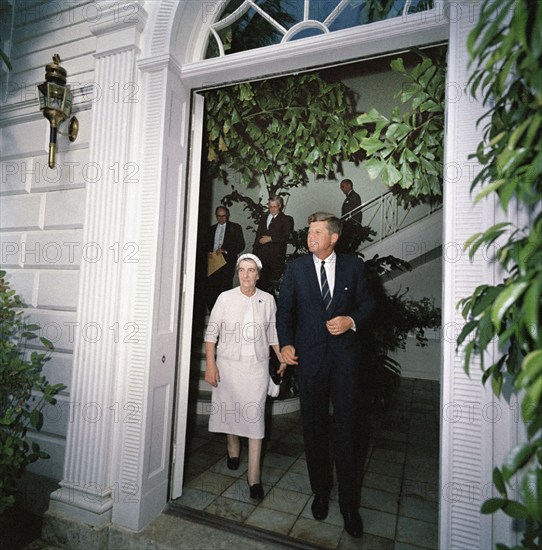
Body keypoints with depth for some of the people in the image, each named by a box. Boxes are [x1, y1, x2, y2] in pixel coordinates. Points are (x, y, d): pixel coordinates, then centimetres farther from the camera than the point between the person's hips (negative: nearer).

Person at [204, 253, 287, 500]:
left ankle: (254, 476, 6)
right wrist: (210, 364, -9)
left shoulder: (268, 300, 2)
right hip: (229, 362, 0)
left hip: (257, 364, 0)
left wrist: (282, 357, 7)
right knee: (230, 407, 15)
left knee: (255, 415, -3)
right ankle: (233, 448, 44)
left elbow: (273, 332, 12)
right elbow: (211, 332, -3)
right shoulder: (226, 297, -4)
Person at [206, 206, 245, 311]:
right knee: (211, 289, -6)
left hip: (227, 263, -3)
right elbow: (208, 245, 26)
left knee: (225, 289, -11)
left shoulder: (235, 227, 8)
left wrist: (225, 250, -11)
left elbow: (241, 246, 0)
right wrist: (209, 252, 3)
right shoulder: (212, 228, 21)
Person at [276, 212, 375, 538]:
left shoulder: (354, 265, 2)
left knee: (346, 428, 4)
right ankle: (321, 491, 34)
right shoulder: (296, 268, 4)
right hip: (309, 355, 1)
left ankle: (350, 503, 23)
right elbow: (285, 309, 6)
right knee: (314, 428, 13)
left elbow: (367, 302, 8)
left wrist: (352, 320, -12)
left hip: (345, 354, -1)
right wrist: (285, 343, -6)